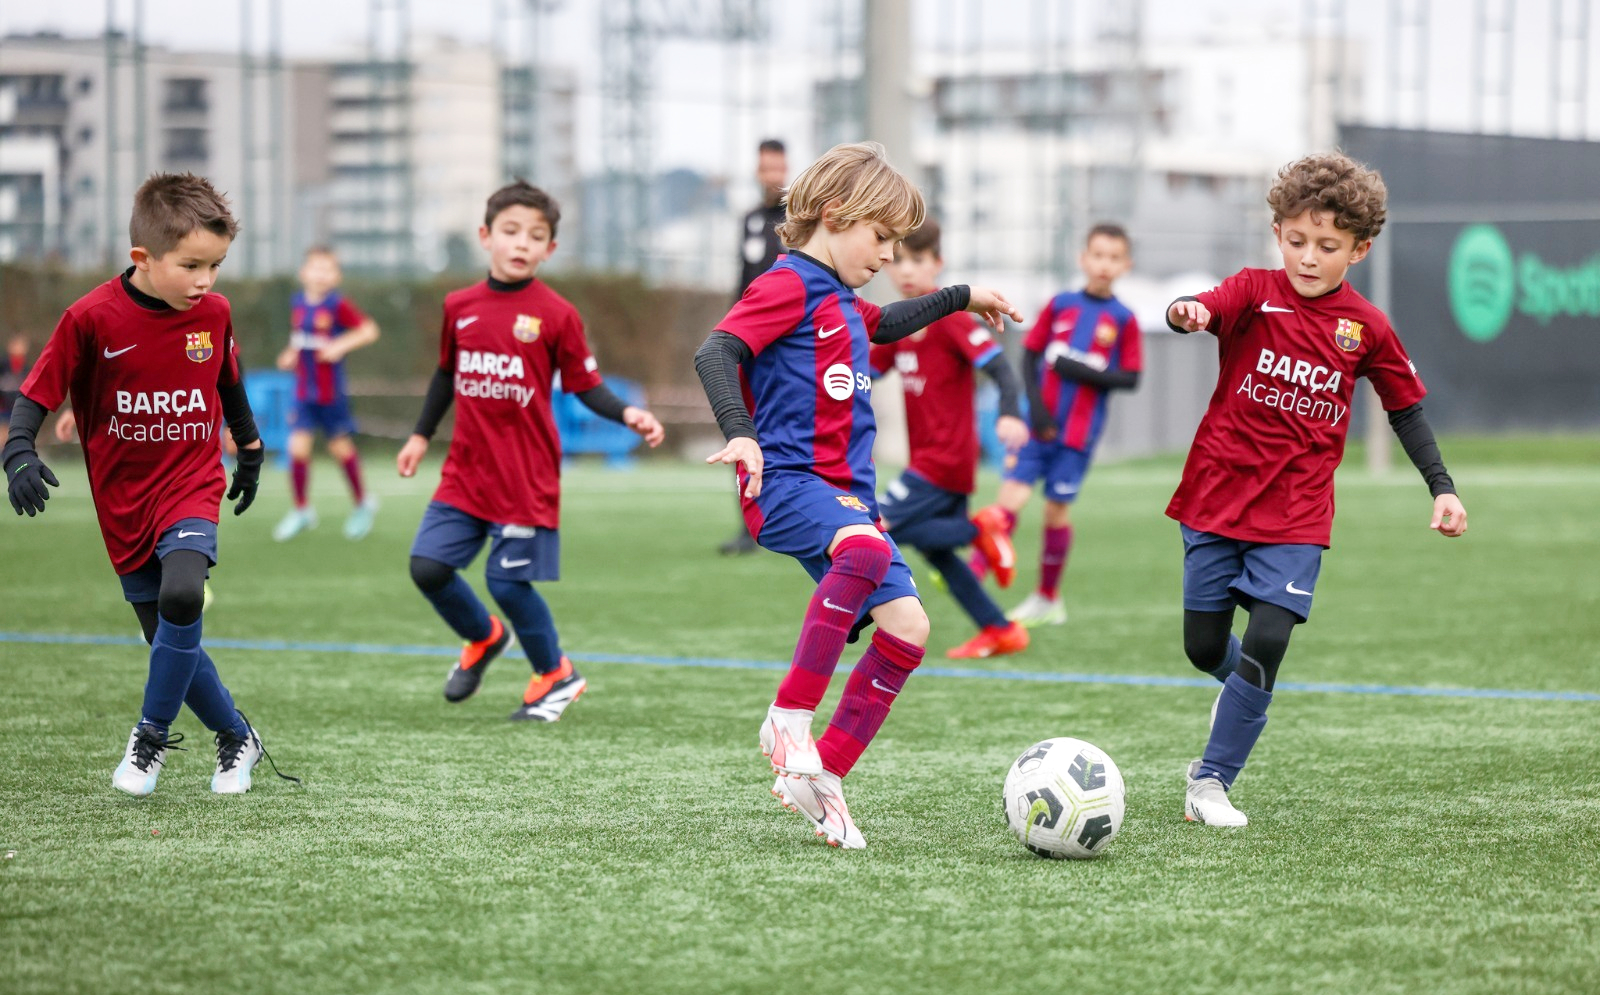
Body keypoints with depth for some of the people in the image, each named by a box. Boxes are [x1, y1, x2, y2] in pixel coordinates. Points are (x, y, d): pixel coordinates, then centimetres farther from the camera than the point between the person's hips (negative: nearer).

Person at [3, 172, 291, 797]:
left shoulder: (214, 312, -5)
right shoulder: (92, 318, -15)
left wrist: (250, 447, 26)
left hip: (191, 487, 0)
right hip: (124, 502, 0)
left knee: (181, 595, -27)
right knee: (169, 638, 5)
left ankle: (152, 736, -10)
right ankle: (238, 739, 27)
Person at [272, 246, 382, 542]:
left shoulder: (337, 305, -14)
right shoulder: (298, 303, 3)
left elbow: (369, 330, -17)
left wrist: (341, 345, -26)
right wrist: (290, 353, 2)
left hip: (331, 392, -4)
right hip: (304, 391, 4)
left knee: (341, 448, 9)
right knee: (297, 448, -5)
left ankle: (362, 503, 31)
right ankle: (301, 510, 11)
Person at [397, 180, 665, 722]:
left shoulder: (556, 315, -7)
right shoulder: (459, 307, 5)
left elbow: (586, 387, -4)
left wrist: (628, 414, -21)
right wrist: (421, 435, 25)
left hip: (526, 478, -4)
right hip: (466, 471, 4)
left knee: (508, 581, -5)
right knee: (428, 566, -2)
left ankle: (555, 676, 19)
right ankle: (483, 639, 28)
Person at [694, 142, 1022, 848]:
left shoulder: (841, 299, 22)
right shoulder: (788, 286, -8)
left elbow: (884, 324, 46)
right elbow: (714, 353, -21)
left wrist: (960, 299, 52)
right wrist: (740, 434, -35)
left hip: (846, 492, 10)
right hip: (786, 480, -10)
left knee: (908, 628, -3)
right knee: (866, 549, -38)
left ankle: (824, 777, 4)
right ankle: (790, 718, -29)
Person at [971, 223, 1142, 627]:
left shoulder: (1123, 320, 0)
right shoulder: (1060, 304, 4)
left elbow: (1131, 379, -1)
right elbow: (1030, 355, 6)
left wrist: (1087, 373, -16)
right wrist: (1036, 406, -6)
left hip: (1080, 431, -1)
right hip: (1040, 423, 1)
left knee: (1057, 508, 5)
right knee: (1011, 495, -10)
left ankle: (1048, 598, 19)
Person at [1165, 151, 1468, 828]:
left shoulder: (1366, 328, 0)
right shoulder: (1255, 293, -5)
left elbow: (1406, 407, 13)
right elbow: (1205, 309, -27)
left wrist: (1441, 487, 6)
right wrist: (1187, 314, -51)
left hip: (1296, 514, 0)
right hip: (1217, 497, 0)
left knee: (1267, 640, -14)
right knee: (1203, 645, 5)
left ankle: (1211, 781, -2)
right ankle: (1243, 691, 42)